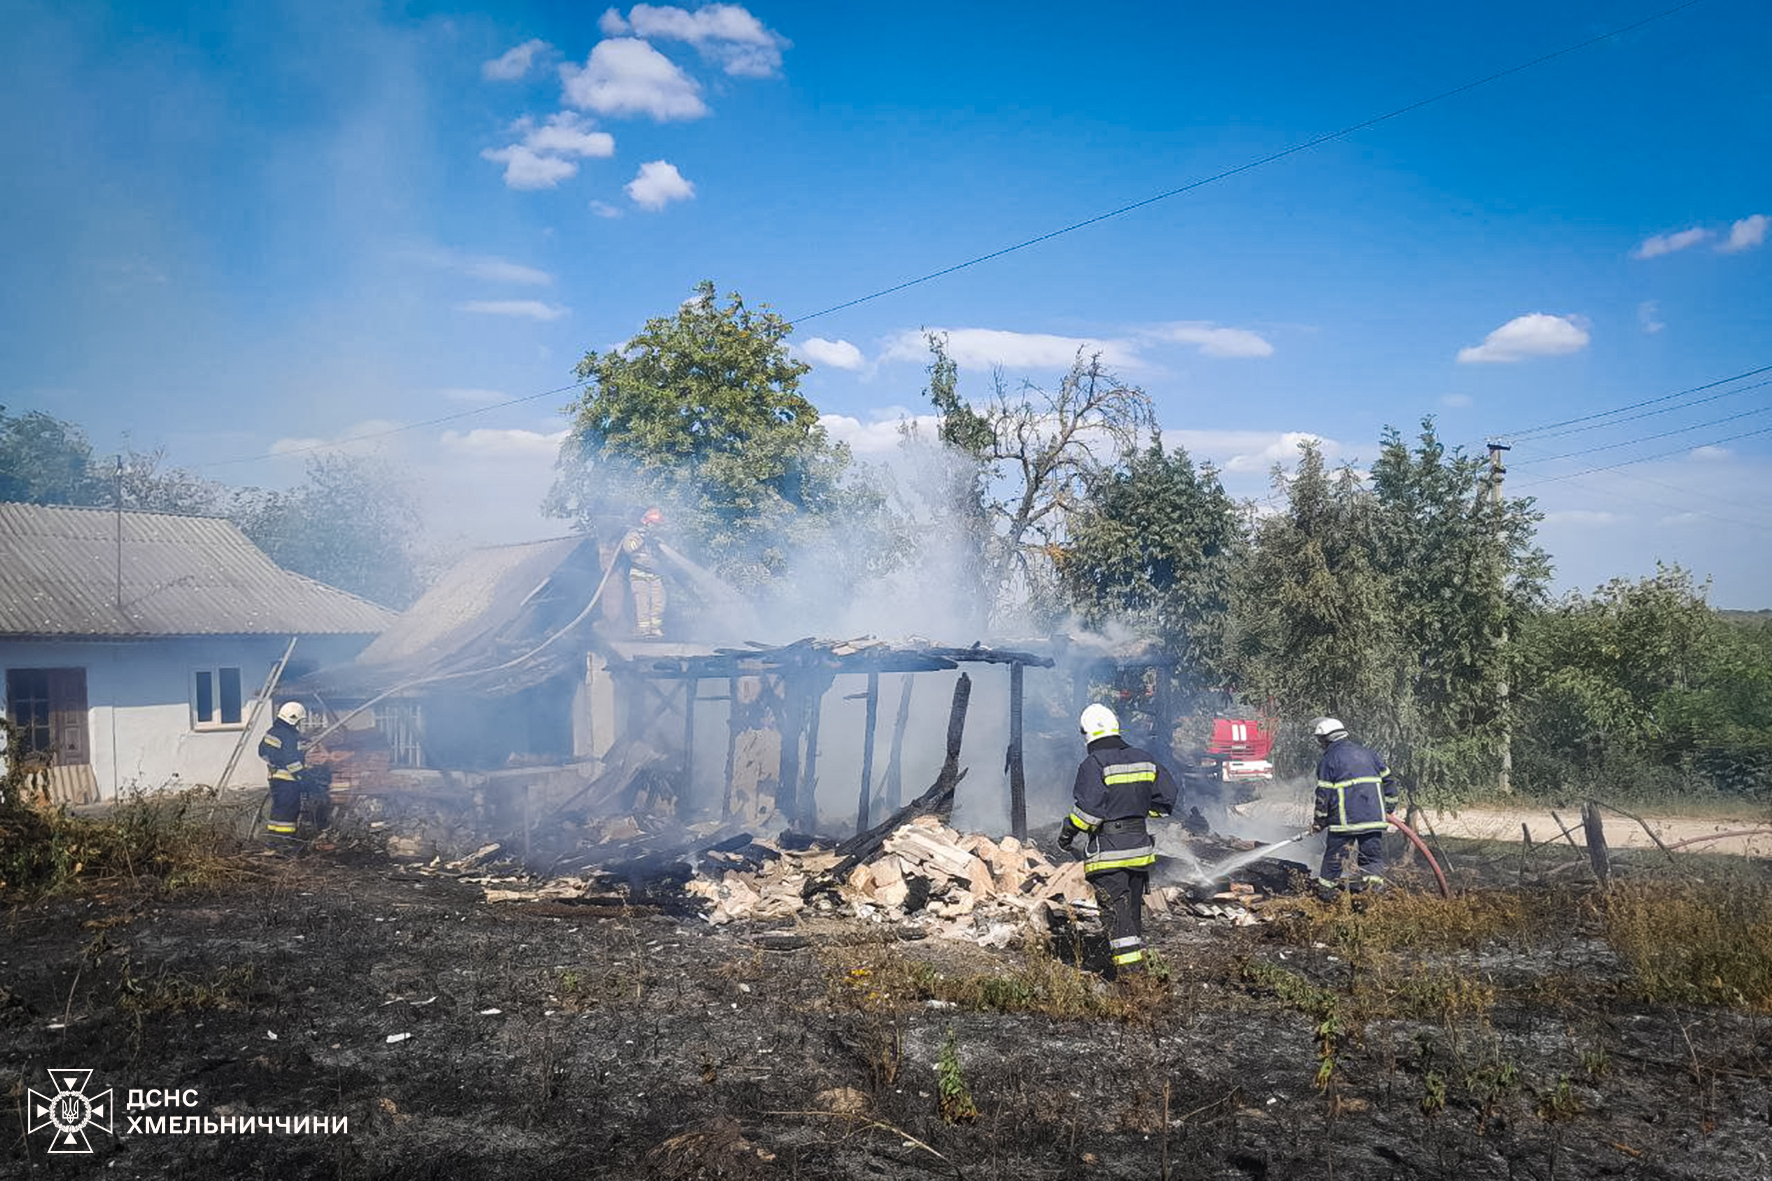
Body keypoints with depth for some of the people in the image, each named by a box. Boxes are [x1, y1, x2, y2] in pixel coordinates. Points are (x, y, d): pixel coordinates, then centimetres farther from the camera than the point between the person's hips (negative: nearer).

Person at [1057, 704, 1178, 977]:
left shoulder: (1094, 764, -14)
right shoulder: (1144, 759, 7)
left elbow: (1087, 809, -21)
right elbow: (1166, 797, 10)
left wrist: (1068, 831, -6)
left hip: (1107, 851, -7)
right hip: (1139, 846, 7)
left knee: (1117, 913, -3)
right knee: (1133, 909, 19)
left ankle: (1130, 974, -7)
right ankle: (1137, 960, 28)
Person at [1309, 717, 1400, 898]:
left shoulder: (1328, 760, -1)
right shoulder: (1366, 753, 16)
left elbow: (1323, 793, -4)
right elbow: (1388, 779, 18)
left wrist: (1318, 821, 5)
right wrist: (1388, 808, 24)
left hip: (1345, 820, -4)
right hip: (1374, 816, 4)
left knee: (1334, 856, 7)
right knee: (1373, 855, 9)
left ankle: (1326, 890, 14)